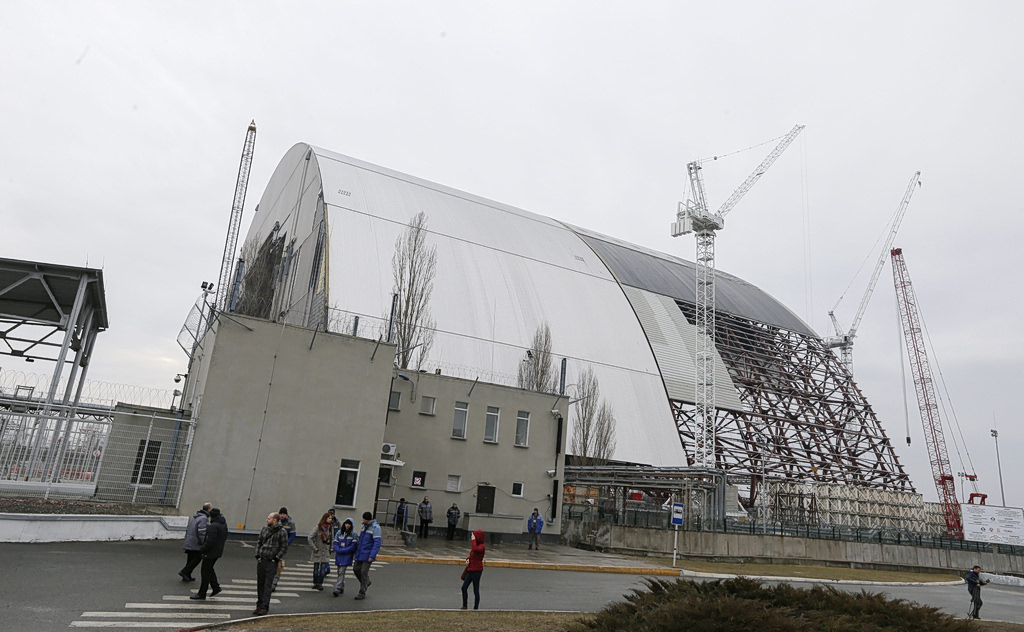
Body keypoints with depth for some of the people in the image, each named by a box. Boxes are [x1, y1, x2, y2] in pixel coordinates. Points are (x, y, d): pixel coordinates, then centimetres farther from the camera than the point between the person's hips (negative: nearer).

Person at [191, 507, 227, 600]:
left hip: (211, 552, -9)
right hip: (218, 551, 9)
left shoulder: (213, 526, -22)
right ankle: (216, 587, 24)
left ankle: (202, 594, 8)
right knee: (209, 569, 23)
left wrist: (203, 549, -14)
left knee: (205, 572, 1)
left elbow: (210, 540, -26)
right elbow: (225, 538, 15)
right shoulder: (224, 524, 7)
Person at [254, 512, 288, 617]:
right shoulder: (264, 529, 9)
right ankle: (259, 605, 22)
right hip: (261, 561, 6)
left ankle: (265, 607, -2)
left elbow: (284, 547, -7)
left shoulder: (282, 531, -9)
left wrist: (276, 558, -11)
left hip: (272, 562, -6)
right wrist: (257, 555, 7)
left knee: (268, 585, -6)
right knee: (260, 584, 12)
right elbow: (259, 542, 17)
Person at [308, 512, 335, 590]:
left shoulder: (330, 527, 2)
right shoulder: (318, 527, -12)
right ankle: (315, 583, 20)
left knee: (323, 568, -3)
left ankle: (320, 584, 4)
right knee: (316, 567, 8)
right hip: (317, 551, -3)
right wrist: (314, 548, -12)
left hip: (326, 551, 3)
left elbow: (332, 538, 16)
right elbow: (310, 538, -13)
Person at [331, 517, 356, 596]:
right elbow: (335, 543, 6)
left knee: (341, 572, -12)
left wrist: (342, 550, -15)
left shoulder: (353, 534, -5)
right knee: (340, 572, 13)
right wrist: (337, 550, -13)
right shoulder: (339, 532, 7)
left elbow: (353, 546, -9)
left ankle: (337, 589, -14)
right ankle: (341, 588, 28)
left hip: (347, 556, -5)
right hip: (339, 556, 5)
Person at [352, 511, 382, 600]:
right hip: (360, 553, 8)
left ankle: (362, 593, 8)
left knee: (364, 572, -4)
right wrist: (356, 550, 16)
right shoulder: (364, 526, 10)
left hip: (368, 555, -8)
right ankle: (366, 582, 32)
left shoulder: (375, 528, -15)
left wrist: (372, 556, -24)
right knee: (356, 569, 10)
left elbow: (377, 543, -19)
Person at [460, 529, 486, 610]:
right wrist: (467, 559, 4)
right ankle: (464, 605, 20)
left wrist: (473, 540, -23)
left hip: (477, 570, -8)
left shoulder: (482, 547, -13)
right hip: (470, 570, 8)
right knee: (464, 587, 8)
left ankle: (476, 608, 11)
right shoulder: (476, 545, 12)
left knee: (476, 590, 1)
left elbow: (475, 549, -36)